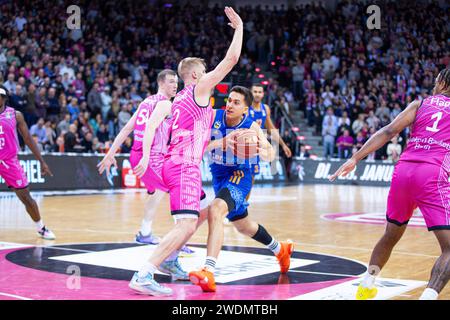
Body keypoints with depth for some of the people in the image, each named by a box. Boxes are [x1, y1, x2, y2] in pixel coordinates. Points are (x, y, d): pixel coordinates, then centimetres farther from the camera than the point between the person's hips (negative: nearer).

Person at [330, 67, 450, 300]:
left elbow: (388, 132, 4)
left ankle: (365, 287, 31)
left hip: (403, 171, 4)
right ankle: (428, 295, -25)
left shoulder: (419, 104, 16)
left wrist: (355, 159, 1)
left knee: (390, 236, 25)